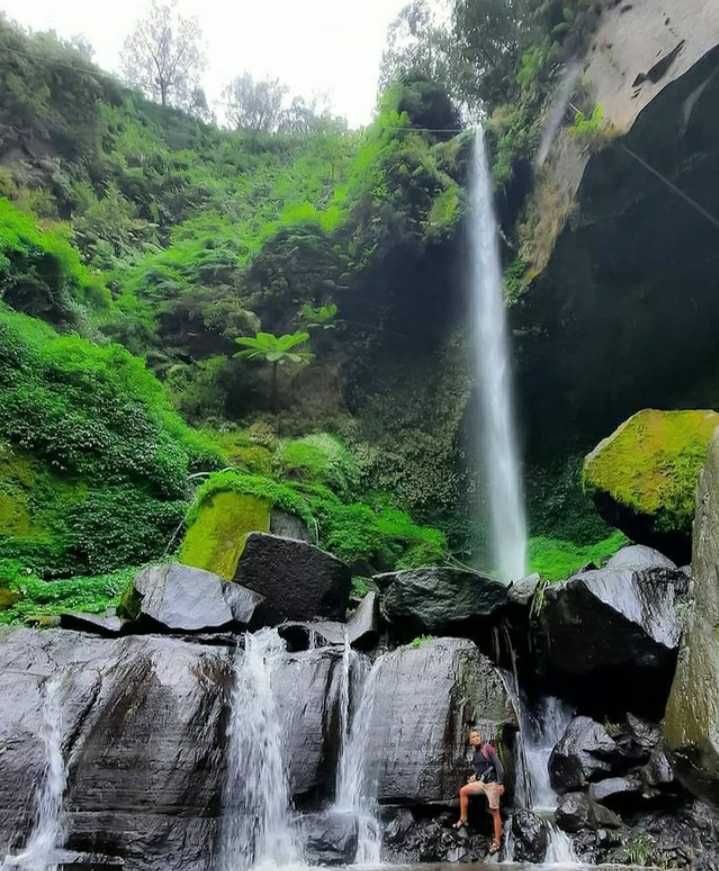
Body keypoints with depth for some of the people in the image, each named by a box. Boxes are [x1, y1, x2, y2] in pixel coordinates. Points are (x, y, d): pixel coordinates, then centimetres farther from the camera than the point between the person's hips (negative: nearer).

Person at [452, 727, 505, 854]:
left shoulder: (487, 747, -10)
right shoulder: (475, 754, 11)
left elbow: (498, 765, -15)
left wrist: (500, 783, -22)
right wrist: (474, 776, 6)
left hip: (492, 783, -7)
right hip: (482, 783, 7)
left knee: (494, 812, -3)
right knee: (463, 791, 1)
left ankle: (497, 841, 5)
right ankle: (463, 819, 12)